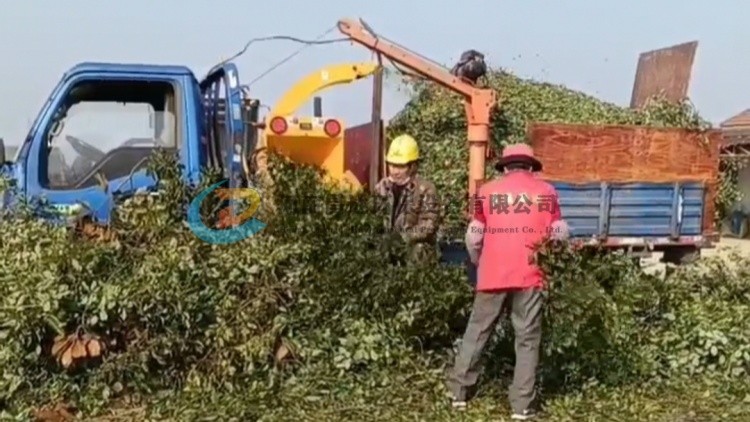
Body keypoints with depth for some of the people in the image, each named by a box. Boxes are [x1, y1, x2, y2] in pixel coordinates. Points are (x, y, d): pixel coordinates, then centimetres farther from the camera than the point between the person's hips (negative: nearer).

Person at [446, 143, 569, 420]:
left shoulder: (487, 191, 5)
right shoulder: (546, 191, 4)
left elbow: (474, 236, 6)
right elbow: (559, 233, 4)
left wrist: (478, 263, 24)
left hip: (492, 274, 1)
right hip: (530, 275, -1)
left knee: (477, 332, 13)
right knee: (527, 339, 5)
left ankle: (459, 392, 18)